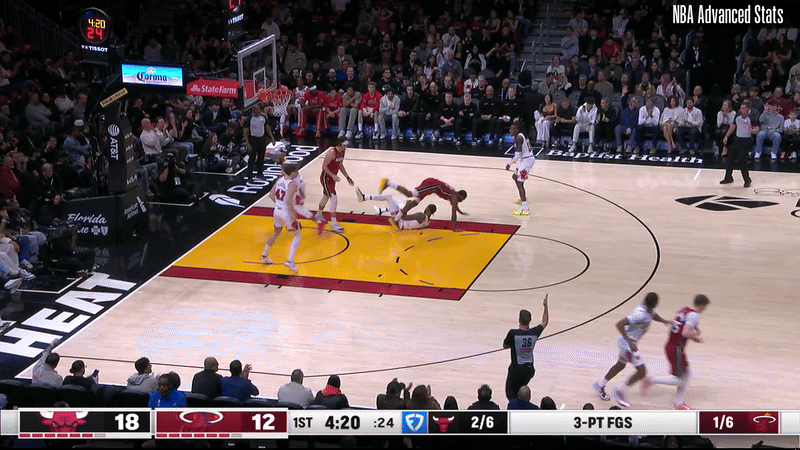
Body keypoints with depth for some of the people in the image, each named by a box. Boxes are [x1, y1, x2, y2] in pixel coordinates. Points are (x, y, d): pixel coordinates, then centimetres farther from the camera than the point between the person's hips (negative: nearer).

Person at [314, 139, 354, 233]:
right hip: (326, 178, -9)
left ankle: (318, 215, 49)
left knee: (326, 196, 26)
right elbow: (324, 166, -21)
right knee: (334, 199, -16)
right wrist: (333, 176, -30)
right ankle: (334, 224, -15)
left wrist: (347, 177, 12)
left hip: (332, 178, 9)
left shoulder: (342, 152, 2)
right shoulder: (332, 152, -25)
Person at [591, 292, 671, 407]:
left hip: (629, 342, 10)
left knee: (620, 365, 29)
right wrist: (629, 342, -35)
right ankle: (621, 391, 9)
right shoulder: (641, 314, -31)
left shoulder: (649, 310, -3)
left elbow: (654, 316, 23)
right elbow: (619, 324, -33)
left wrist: (664, 321, 1)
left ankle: (599, 385, 47)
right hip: (627, 343, -10)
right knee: (641, 372, -7)